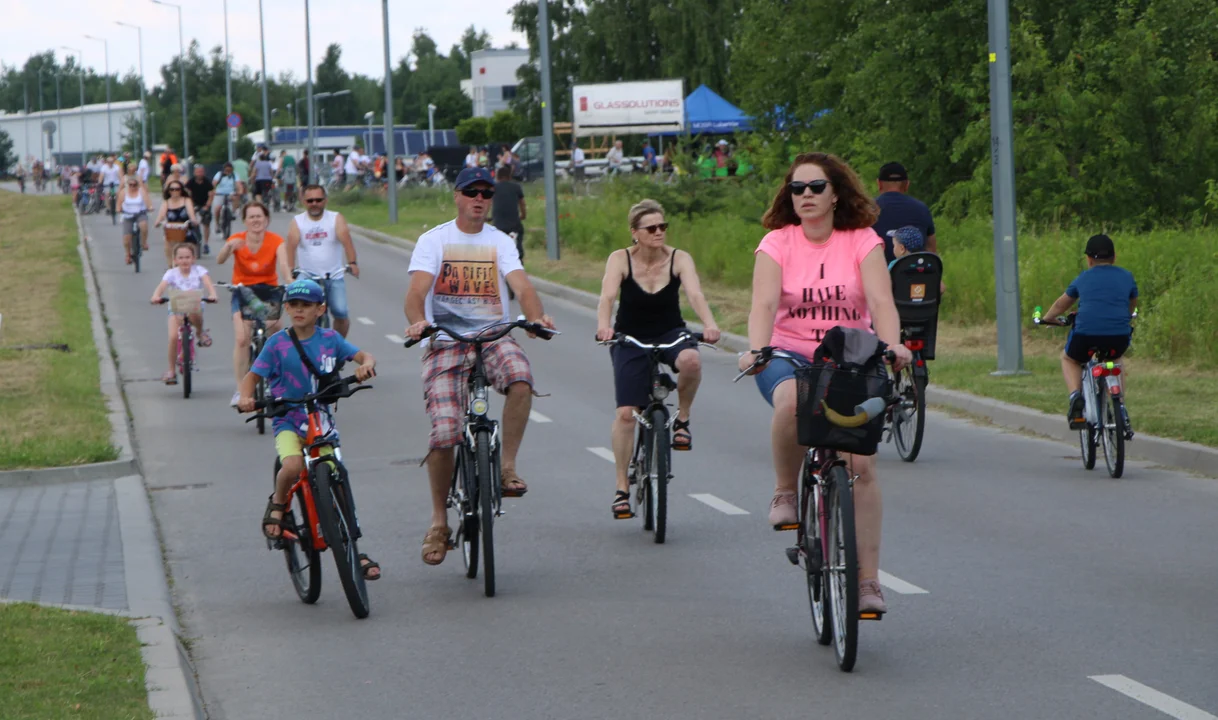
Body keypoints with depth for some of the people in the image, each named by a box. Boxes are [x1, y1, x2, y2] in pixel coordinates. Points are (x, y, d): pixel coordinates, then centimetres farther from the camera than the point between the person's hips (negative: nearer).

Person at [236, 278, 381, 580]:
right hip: (288, 421, -2)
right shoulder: (278, 343, -2)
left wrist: (366, 364, -27)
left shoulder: (330, 339, 3)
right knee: (293, 467, -32)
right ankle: (278, 503, 1)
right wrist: (246, 397, -22)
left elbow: (364, 356, -2)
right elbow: (253, 375, -1)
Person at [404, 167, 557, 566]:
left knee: (521, 378, -34)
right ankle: (439, 521, 4)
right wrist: (417, 321, -32)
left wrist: (537, 317, -28)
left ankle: (508, 466, -17)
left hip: (493, 336, 1)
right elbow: (417, 290, -9)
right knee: (444, 433, -15)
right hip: (444, 343, -1)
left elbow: (522, 285, -6)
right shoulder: (433, 240, 5)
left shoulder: (500, 242, 10)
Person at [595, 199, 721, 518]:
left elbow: (695, 293, -26)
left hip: (670, 334, 0)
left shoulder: (679, 259, -10)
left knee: (691, 360, -36)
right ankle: (622, 488, 0)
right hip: (630, 339, 0)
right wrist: (603, 326, -48)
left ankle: (682, 419, -9)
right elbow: (607, 295, -27)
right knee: (626, 412, -11)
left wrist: (709, 324, -45)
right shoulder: (620, 259, -12)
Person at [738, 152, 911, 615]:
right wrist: (756, 350, -35)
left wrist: (892, 346, -34)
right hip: (790, 356, -1)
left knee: (861, 463, -13)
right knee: (792, 402, -38)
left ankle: (868, 578, -6)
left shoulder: (862, 241, -2)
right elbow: (764, 303, -15)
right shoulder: (778, 243, -2)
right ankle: (785, 491, -11)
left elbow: (880, 300, -15)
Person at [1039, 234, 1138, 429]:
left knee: (1068, 359, 30)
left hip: (1086, 335, -2)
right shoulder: (1127, 277, 16)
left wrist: (1046, 319, 46)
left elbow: (1060, 305, 27)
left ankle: (1075, 396, 2)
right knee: (1114, 360, 36)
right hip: (1119, 338, 2)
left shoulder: (1083, 278, 14)